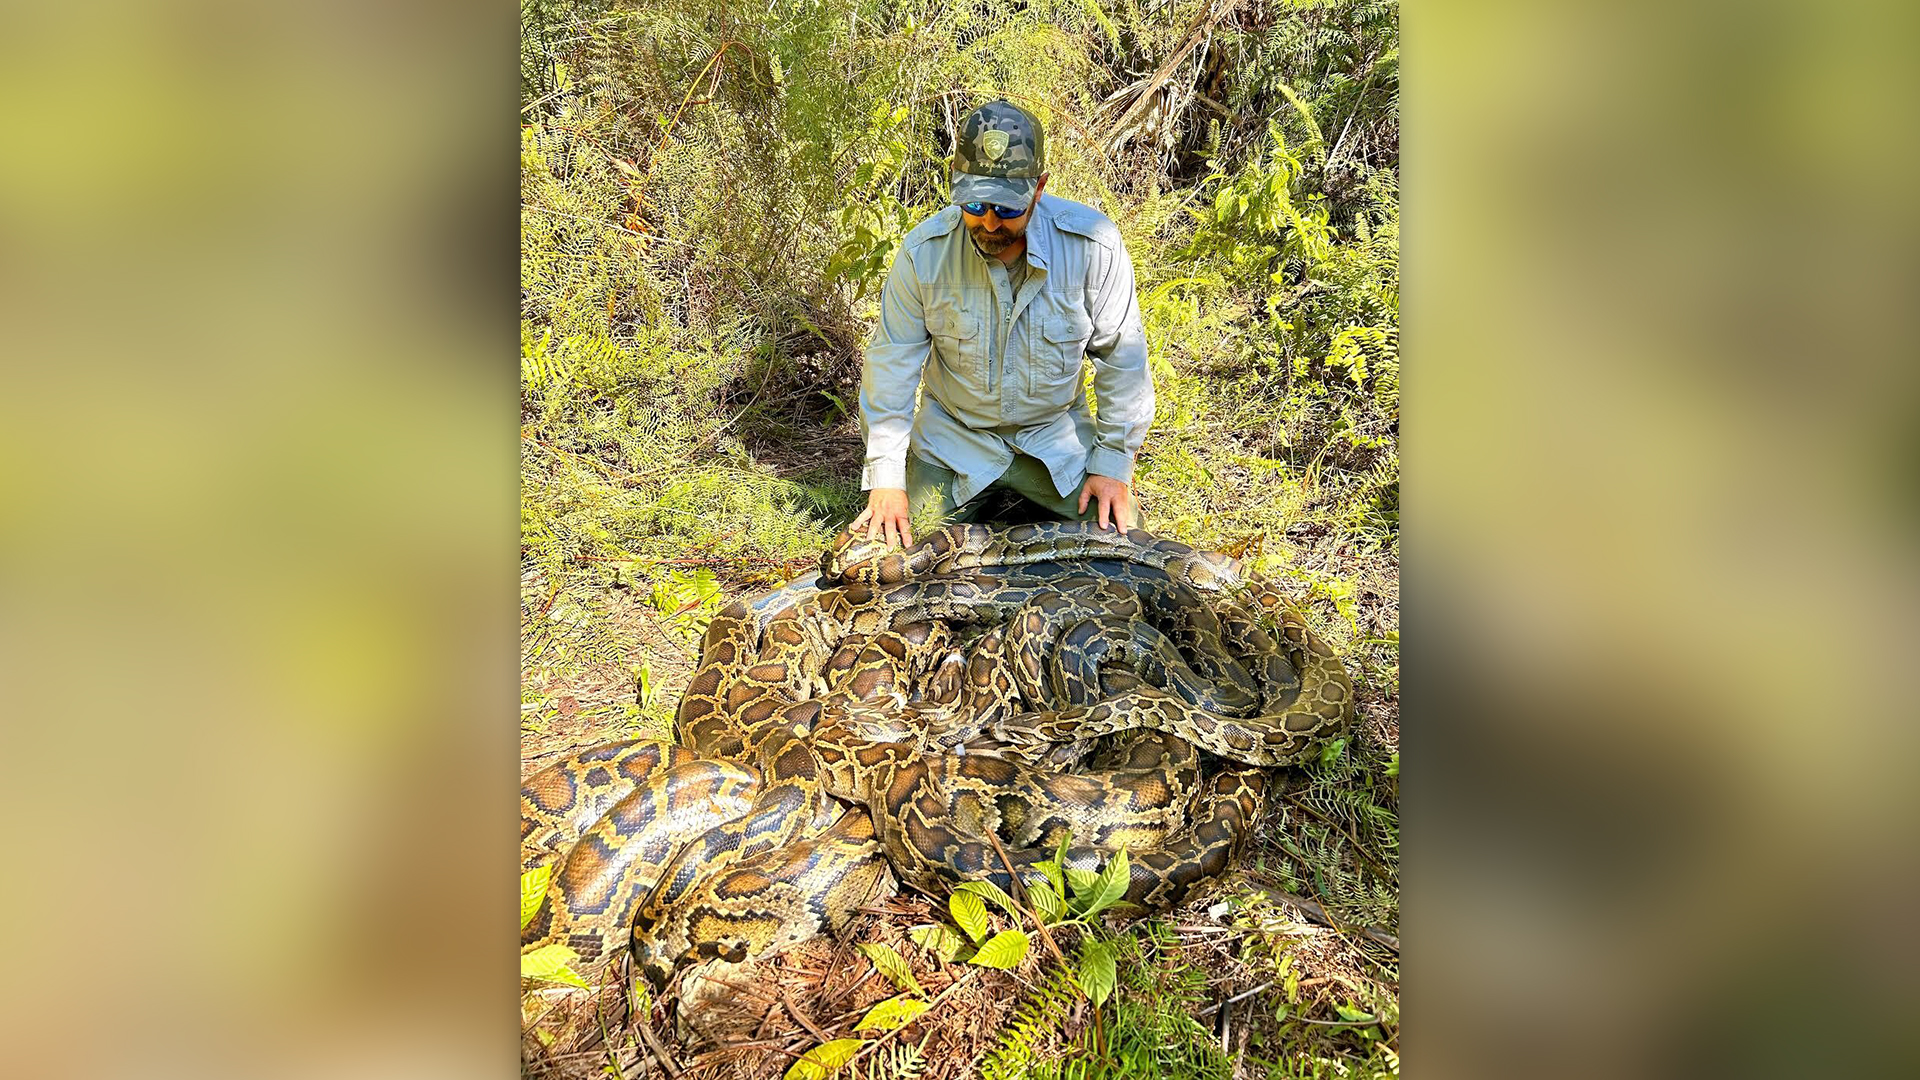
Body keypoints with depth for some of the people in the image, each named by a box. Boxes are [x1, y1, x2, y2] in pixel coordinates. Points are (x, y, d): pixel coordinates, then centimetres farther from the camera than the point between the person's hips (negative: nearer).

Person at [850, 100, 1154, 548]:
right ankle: (981, 497, 24)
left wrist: (1113, 464, -9)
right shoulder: (924, 251, -18)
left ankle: (1030, 497, 22)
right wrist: (886, 478, -12)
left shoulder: (1093, 245, -21)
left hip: (1056, 435, 0)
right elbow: (891, 363, -10)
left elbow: (1122, 357, -10)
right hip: (952, 437, 0)